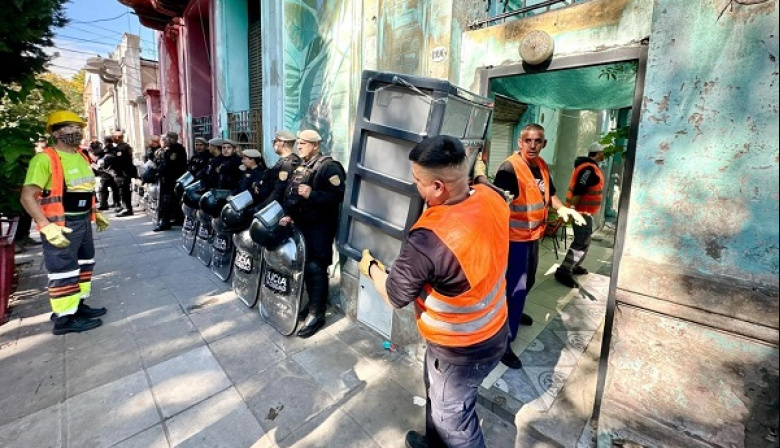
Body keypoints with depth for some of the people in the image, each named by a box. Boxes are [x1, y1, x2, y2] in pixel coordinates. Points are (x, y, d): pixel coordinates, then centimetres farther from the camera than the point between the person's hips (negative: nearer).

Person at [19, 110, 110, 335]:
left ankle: (78, 306, 30)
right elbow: (28, 196, -19)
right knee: (63, 271, -3)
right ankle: (64, 318, 8)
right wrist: (47, 227, -27)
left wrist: (96, 214, 22)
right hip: (61, 225, -9)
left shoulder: (81, 157, 12)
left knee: (84, 264, 17)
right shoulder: (45, 159, -15)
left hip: (83, 221, 9)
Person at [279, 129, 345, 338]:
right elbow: (290, 194, 19)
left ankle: (317, 313, 5)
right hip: (301, 224, 8)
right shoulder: (300, 167, 16)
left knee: (316, 269, -5)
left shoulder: (328, 167, -11)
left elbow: (338, 195, -20)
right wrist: (288, 214, 5)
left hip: (319, 227, -8)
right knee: (305, 266, 14)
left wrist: (312, 194, -26)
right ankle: (313, 302, 31)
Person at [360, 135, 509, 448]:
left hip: (462, 351, -8)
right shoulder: (492, 198, -14)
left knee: (454, 419, 21)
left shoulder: (429, 239, -38)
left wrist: (371, 268, -1)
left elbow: (394, 296, -20)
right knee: (437, 393, 32)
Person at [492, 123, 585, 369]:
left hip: (534, 234, 9)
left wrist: (561, 208, 1)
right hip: (515, 236, -8)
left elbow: (549, 193, 20)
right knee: (515, 286, -7)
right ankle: (503, 341, 5)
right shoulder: (509, 168, -21)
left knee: (527, 281, 24)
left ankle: (514, 312, 50)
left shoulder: (542, 166, 5)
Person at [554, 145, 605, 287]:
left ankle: (574, 266, 29)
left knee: (584, 241, 18)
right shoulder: (588, 168, -18)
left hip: (586, 212, 11)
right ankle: (563, 272, -9)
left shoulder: (591, 167, 15)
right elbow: (577, 191, -25)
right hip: (582, 212, -11)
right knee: (581, 243, -11)